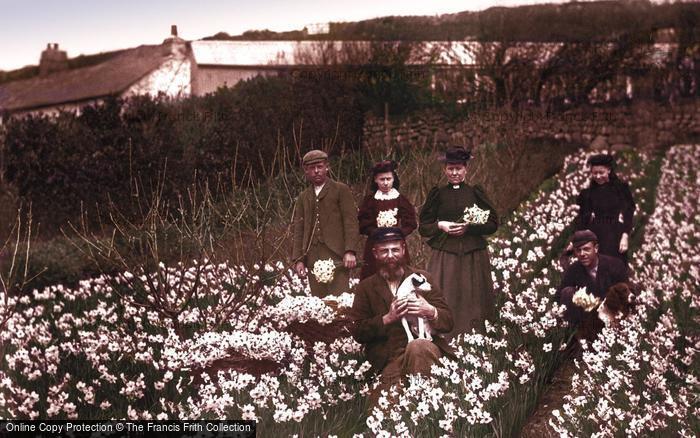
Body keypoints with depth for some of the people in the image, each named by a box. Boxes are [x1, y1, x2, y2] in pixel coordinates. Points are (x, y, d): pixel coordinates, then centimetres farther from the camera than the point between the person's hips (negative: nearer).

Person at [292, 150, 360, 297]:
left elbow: (351, 221, -1)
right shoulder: (303, 198, 20)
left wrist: (350, 251, -12)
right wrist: (298, 259, 5)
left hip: (337, 256, -4)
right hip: (313, 259, 4)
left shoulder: (341, 190, 6)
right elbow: (297, 229, 15)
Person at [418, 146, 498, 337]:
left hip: (473, 256, 0)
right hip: (444, 255, 0)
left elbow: (493, 223, 3)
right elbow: (423, 226, 8)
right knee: (444, 301, -5)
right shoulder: (437, 194, 6)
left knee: (471, 299, 1)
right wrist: (440, 225, -10)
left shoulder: (475, 193, 6)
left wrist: (469, 227, -10)